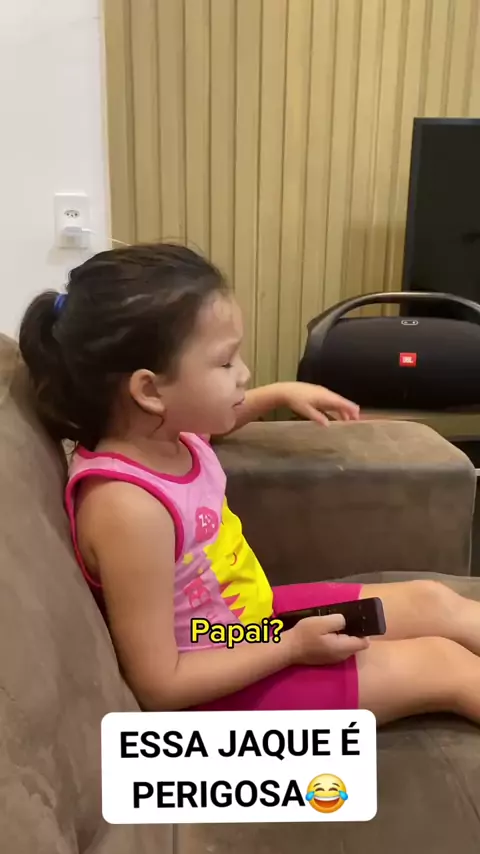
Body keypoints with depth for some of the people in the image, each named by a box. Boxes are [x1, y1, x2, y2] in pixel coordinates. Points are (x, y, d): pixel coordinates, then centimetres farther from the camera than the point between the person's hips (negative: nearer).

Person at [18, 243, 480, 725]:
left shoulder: (159, 432, -9)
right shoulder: (128, 506, -35)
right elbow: (159, 686, -28)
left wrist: (280, 395, 14)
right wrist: (294, 646, -21)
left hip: (250, 616, 8)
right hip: (224, 684, -8)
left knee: (431, 603, 9)